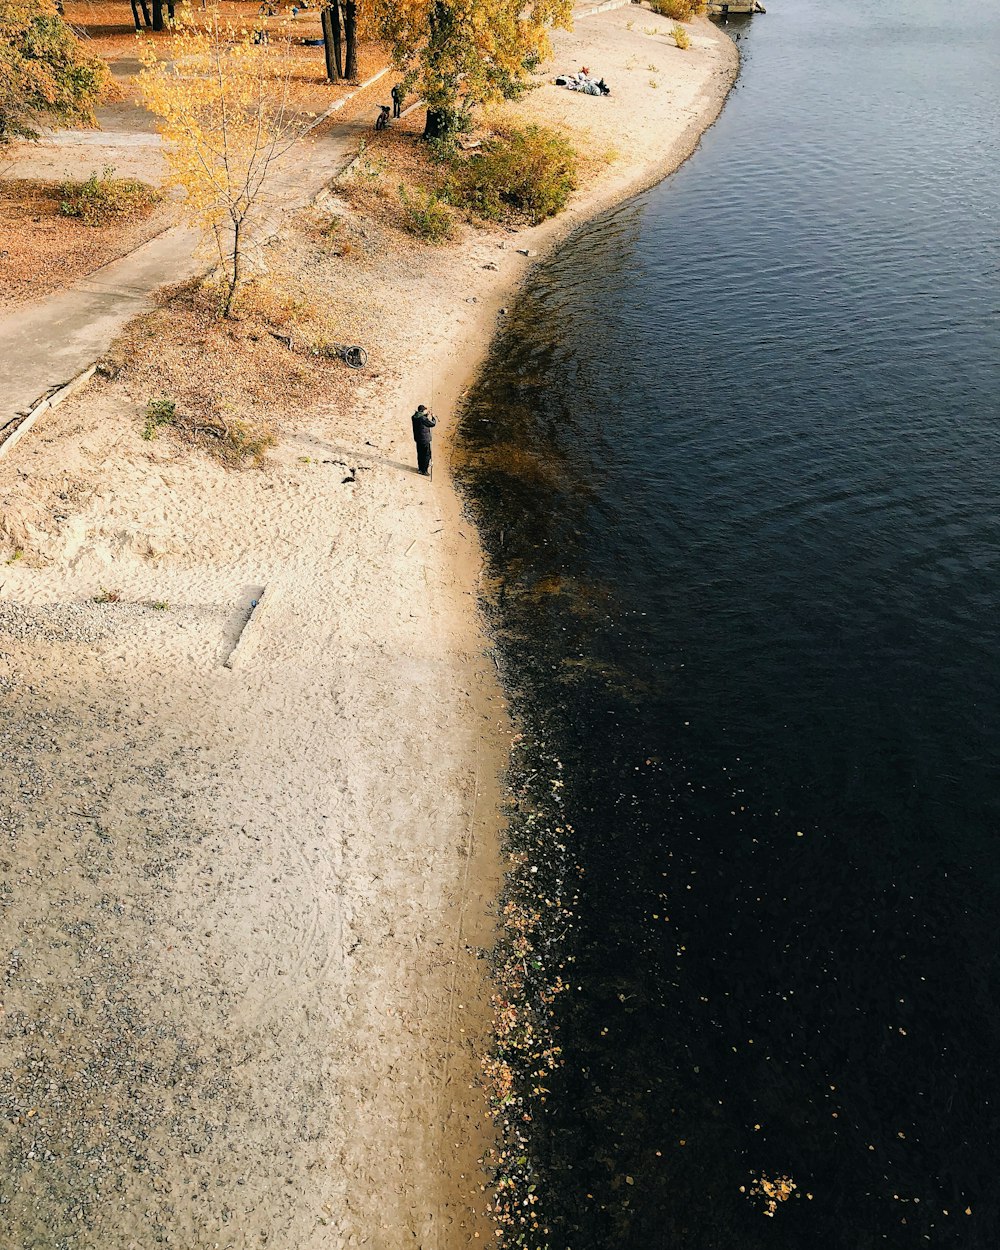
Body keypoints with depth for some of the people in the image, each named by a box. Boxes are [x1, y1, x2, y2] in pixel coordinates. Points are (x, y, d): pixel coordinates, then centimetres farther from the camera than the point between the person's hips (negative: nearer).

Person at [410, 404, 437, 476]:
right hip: (425, 439, -8)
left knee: (420, 454, 20)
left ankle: (420, 468, 32)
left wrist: (426, 416, 10)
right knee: (426, 455, 3)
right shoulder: (423, 418, -24)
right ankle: (424, 470, 7)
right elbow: (432, 424, -14)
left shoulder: (414, 417, 0)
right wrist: (434, 418, 3)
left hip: (418, 439, 8)